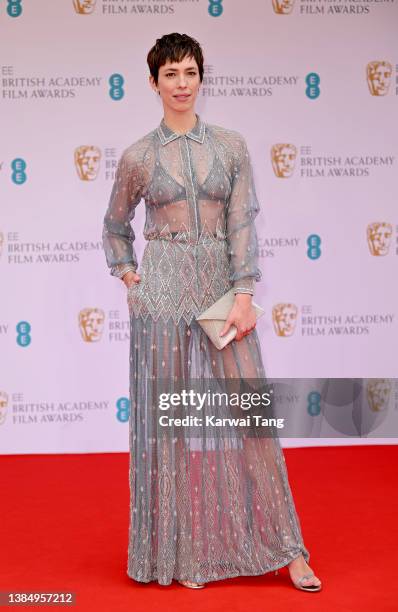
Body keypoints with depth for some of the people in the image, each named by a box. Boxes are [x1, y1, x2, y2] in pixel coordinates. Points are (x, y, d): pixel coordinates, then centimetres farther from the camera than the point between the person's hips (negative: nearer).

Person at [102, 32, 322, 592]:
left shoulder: (231, 146, 5)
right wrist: (127, 275, 8)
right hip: (162, 292, 0)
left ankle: (285, 549, 13)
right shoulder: (138, 157, 4)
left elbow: (243, 223, -2)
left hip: (221, 288, 1)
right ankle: (183, 551, 18)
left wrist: (244, 294, -10)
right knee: (170, 416, 4)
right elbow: (116, 226, 19)